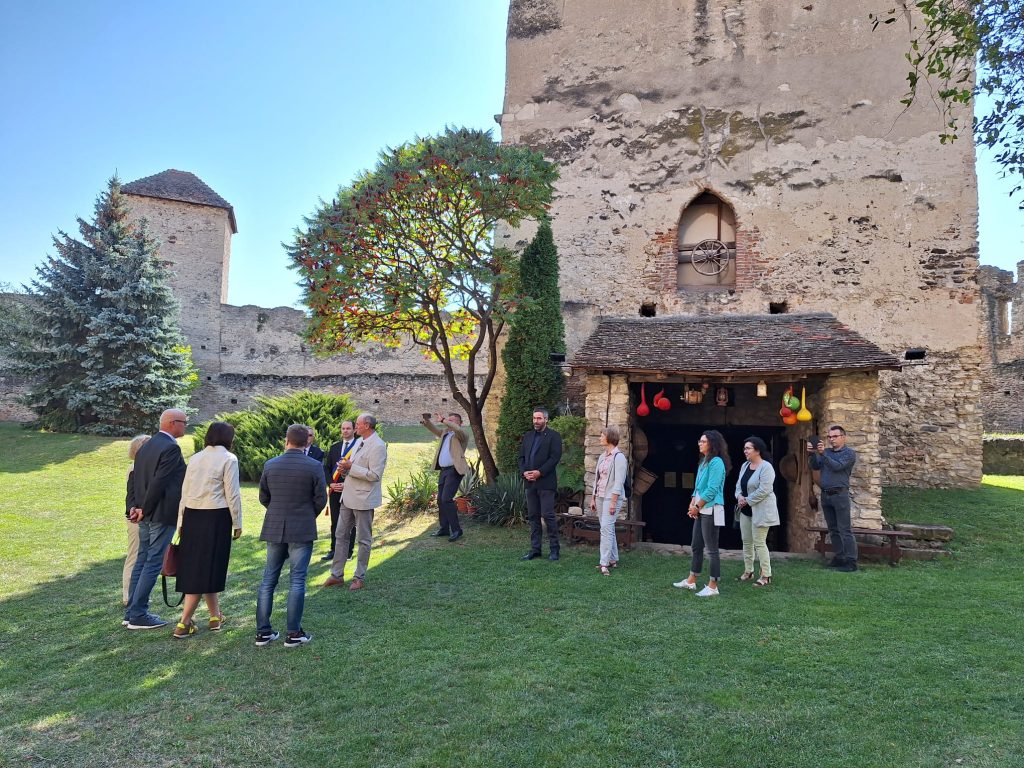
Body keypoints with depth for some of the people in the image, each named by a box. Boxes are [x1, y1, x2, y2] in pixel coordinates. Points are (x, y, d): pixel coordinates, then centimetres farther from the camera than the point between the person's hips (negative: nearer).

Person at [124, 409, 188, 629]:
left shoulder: (147, 445, 13)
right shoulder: (171, 448, -17)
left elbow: (134, 479, 10)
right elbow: (159, 482, -22)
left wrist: (134, 507, 3)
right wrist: (144, 509, -12)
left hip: (147, 514, 10)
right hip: (162, 514, -10)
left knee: (142, 560, 16)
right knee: (153, 563, -2)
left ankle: (132, 612, 23)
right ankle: (138, 615, 4)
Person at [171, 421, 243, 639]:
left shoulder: (195, 458, 11)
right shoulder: (229, 459, -6)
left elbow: (184, 492, 12)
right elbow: (232, 494, -9)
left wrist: (181, 523, 17)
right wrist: (237, 523, -1)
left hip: (192, 515, 6)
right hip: (216, 517, -6)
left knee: (196, 566, 14)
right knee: (207, 567, 2)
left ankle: (216, 616, 25)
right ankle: (184, 624, 3)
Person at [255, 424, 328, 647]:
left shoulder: (270, 465, 0)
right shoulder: (314, 467, -10)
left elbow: (263, 498, 8)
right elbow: (320, 499, -5)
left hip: (274, 529, 3)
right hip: (302, 530, -3)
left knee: (268, 579, 12)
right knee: (297, 581, 2)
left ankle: (263, 631, 17)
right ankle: (294, 633, 6)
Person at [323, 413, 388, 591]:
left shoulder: (378, 446, -17)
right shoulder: (360, 441, 11)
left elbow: (374, 475, -23)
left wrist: (350, 467, -20)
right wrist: (345, 467, 0)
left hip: (363, 498, -9)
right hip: (348, 496, 9)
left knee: (363, 539, 5)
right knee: (340, 535, 13)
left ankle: (359, 578, 17)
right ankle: (337, 575, 23)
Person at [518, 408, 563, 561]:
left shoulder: (553, 436, -2)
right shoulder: (527, 436, 16)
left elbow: (555, 457, -11)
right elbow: (521, 457, 13)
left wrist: (539, 472, -16)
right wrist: (524, 472, -4)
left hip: (546, 482, -6)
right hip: (530, 482, 6)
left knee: (548, 515, -5)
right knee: (533, 516, 9)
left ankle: (554, 549, 5)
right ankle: (535, 548, 16)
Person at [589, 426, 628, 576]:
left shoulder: (619, 457, -10)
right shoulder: (602, 457, 13)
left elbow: (619, 482, -15)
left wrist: (613, 502, -19)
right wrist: (593, 498, 15)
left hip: (612, 497, -8)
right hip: (600, 497, 8)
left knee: (606, 528, -13)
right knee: (608, 528, 11)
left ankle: (605, 563, -12)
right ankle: (613, 559, 19)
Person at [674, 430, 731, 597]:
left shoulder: (716, 462, -13)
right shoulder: (703, 462, 16)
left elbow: (712, 489, -18)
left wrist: (697, 506, -13)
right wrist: (692, 504, 8)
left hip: (711, 510, -10)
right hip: (701, 510, 10)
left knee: (711, 549, -3)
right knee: (696, 546, 15)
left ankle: (712, 586, 5)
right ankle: (691, 581, 24)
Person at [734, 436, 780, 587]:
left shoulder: (766, 467, -16)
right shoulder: (745, 465, 11)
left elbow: (764, 490, -22)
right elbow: (739, 484, 14)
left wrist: (747, 500, -16)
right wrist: (739, 496, -7)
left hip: (760, 510, -9)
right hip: (745, 510, 9)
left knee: (759, 543, -6)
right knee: (746, 541, 13)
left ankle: (766, 576, 4)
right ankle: (748, 571, 24)